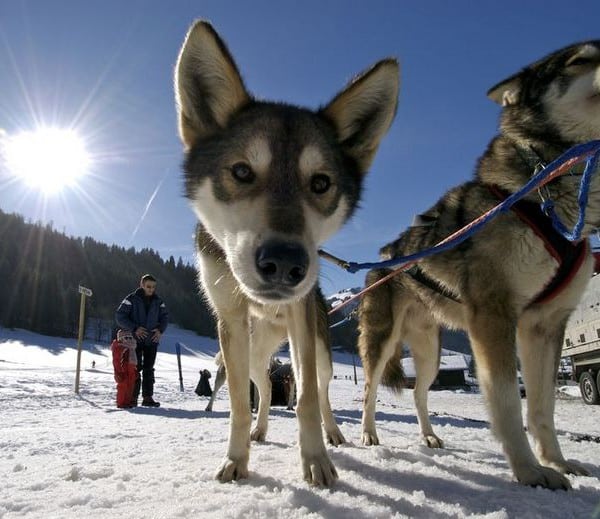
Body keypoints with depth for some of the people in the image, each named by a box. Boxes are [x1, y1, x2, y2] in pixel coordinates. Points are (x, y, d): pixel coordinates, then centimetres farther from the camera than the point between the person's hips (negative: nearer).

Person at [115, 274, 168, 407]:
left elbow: (165, 317, 17)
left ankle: (148, 397, 10)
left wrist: (160, 330, -2)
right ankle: (132, 397, 4)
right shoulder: (132, 299, -4)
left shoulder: (158, 301, 7)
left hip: (152, 340, 3)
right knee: (135, 368, -4)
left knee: (149, 369, 5)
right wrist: (134, 328, -15)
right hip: (135, 340, -3)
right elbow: (119, 316, -7)